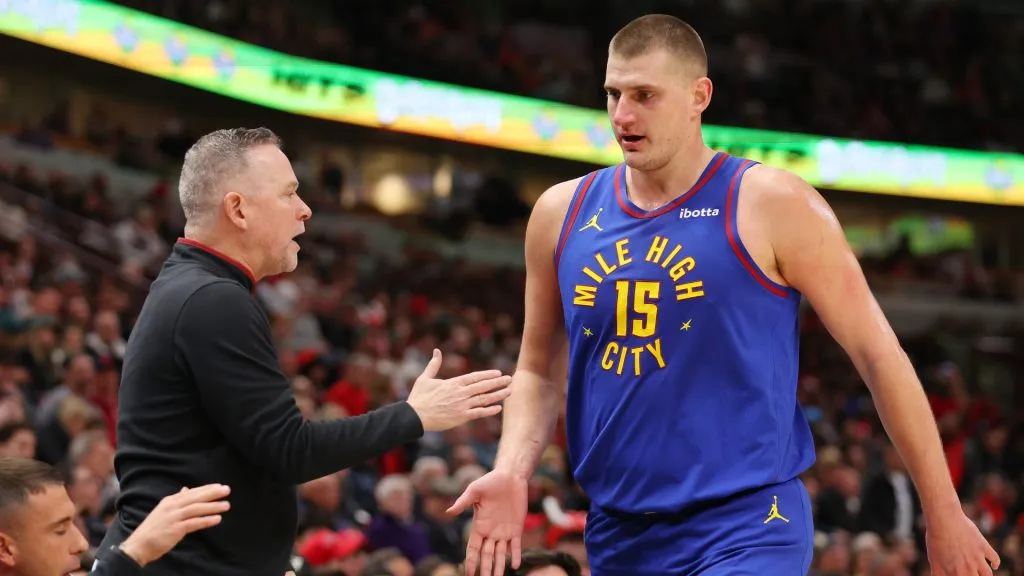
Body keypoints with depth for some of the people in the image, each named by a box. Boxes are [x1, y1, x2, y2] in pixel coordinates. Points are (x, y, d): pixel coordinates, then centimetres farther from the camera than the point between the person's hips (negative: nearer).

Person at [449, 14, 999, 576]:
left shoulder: (771, 206, -6)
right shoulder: (561, 215, 7)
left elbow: (878, 353, -3)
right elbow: (539, 372, 17)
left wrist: (943, 516, -2)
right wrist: (511, 471, -4)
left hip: (746, 529, -5)